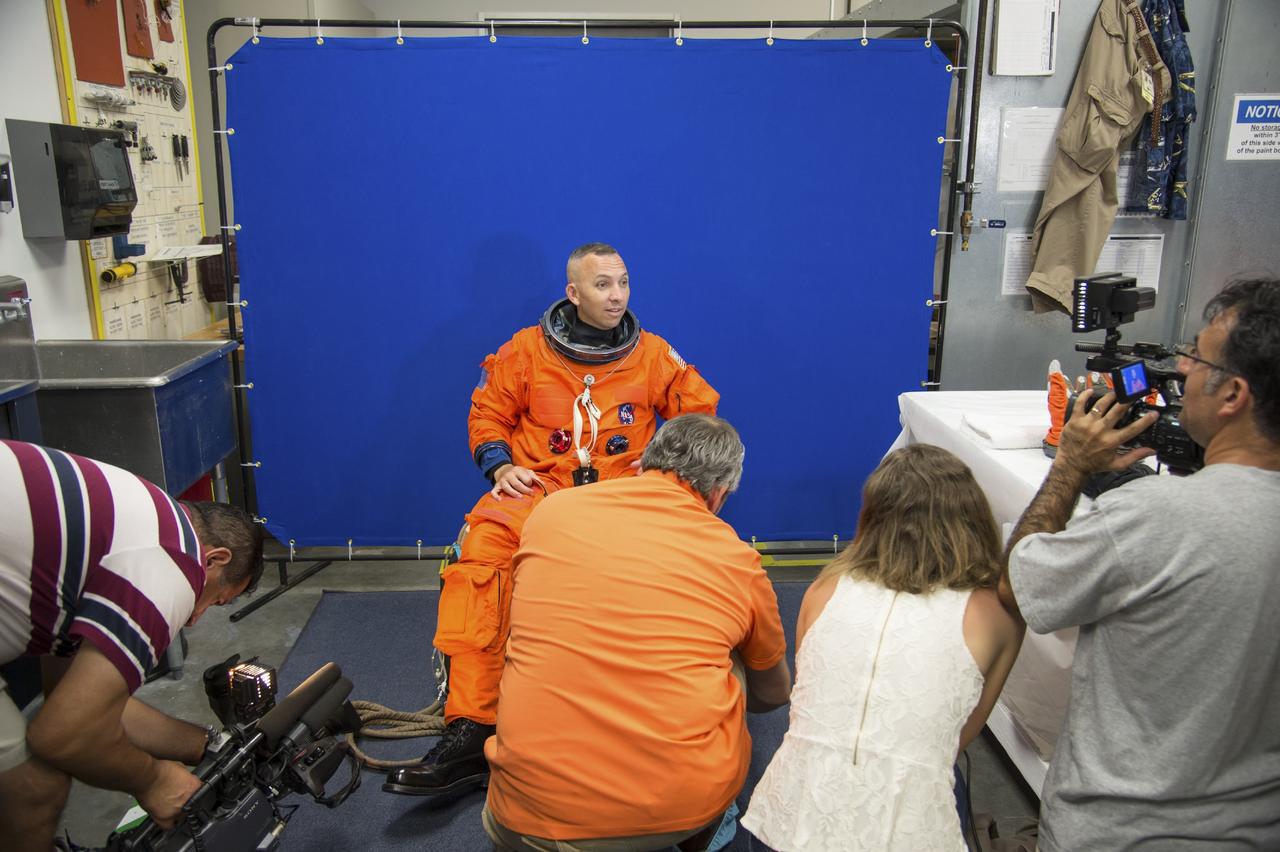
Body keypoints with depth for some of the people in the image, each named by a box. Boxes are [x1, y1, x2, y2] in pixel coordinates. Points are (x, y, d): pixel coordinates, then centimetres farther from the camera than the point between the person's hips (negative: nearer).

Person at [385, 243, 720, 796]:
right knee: (479, 551, -32)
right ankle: (469, 732, -29)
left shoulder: (653, 355, 11)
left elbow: (701, 413, 16)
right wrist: (501, 466, -1)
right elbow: (487, 414, 16)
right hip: (537, 489, 0)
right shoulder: (527, 349, 9)